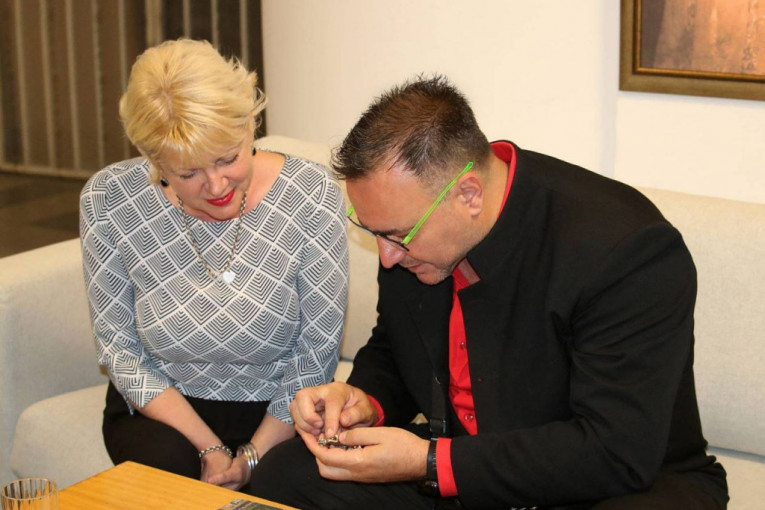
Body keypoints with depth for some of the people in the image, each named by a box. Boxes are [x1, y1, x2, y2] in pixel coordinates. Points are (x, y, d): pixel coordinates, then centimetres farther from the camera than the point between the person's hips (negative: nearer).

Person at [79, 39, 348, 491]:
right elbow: (121, 351, -5)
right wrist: (210, 449, -14)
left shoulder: (312, 195, -14)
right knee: (169, 464, -30)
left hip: (277, 416, 0)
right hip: (162, 410, 1)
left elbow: (316, 355, -9)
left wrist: (251, 457, -15)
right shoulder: (109, 200, -11)